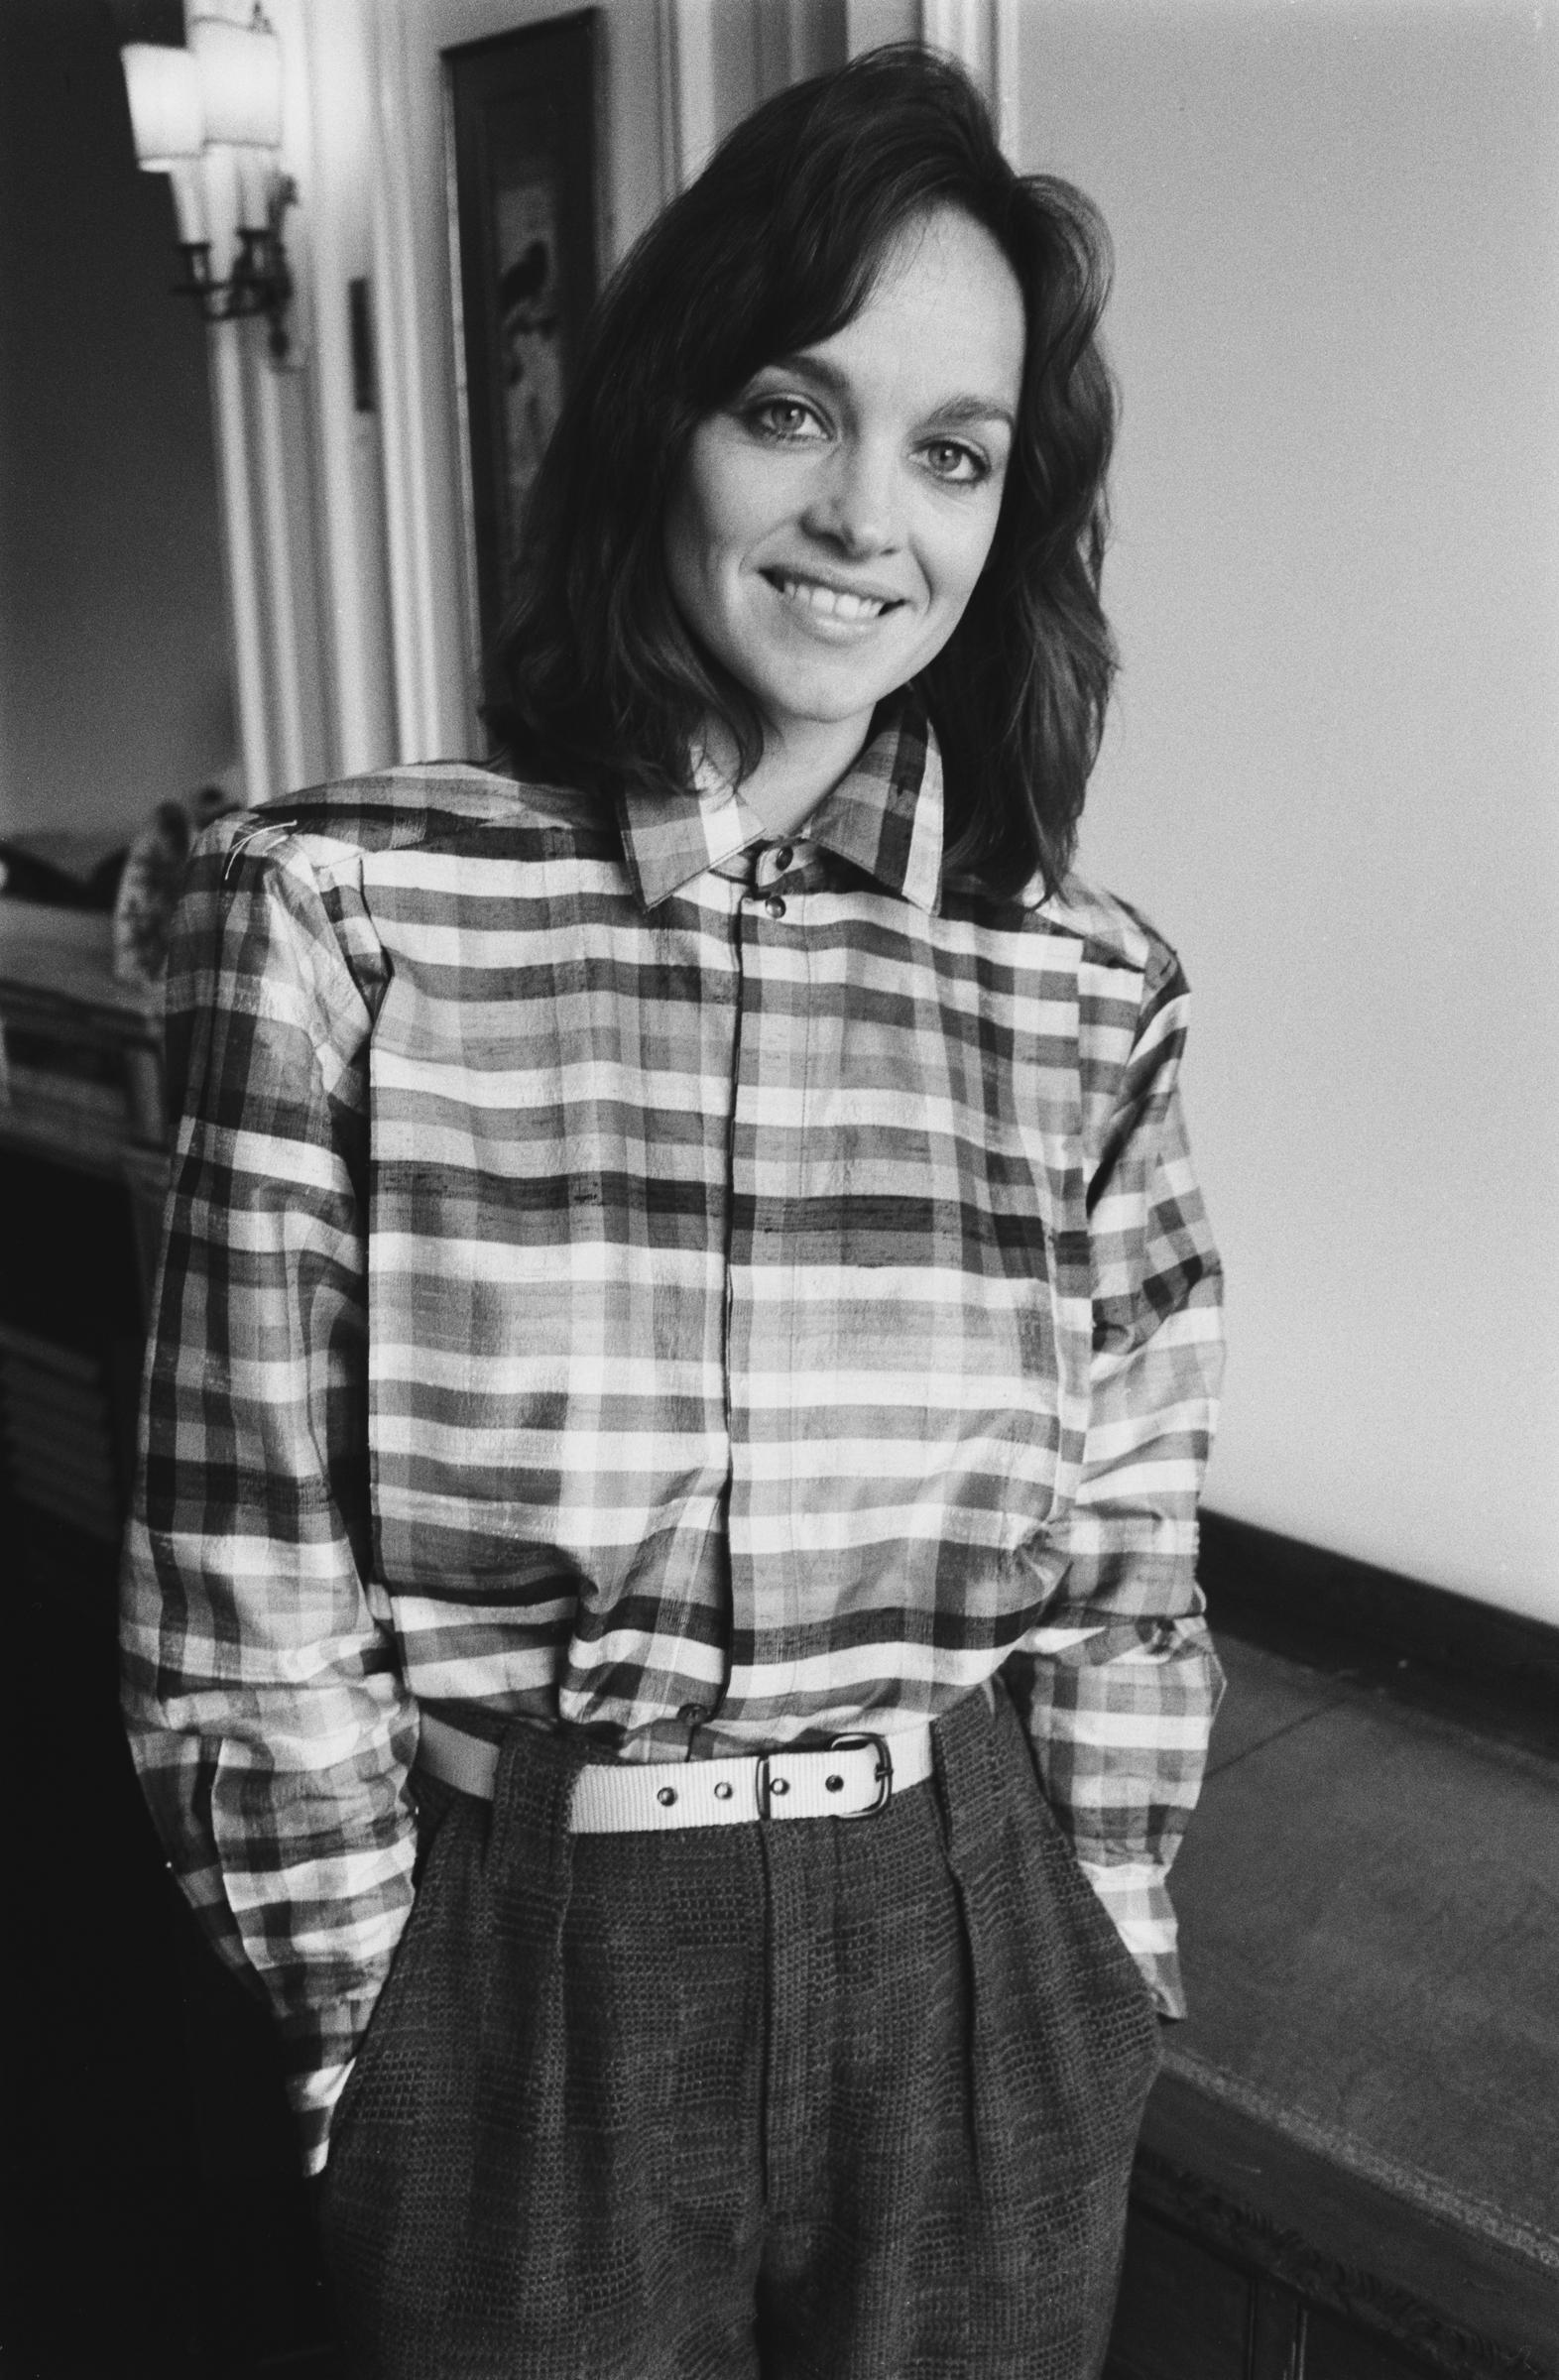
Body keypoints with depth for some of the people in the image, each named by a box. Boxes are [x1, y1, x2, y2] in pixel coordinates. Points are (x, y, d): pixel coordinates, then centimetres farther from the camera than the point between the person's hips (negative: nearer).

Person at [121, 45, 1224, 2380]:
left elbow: (1123, 1595, 1)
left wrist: (1092, 2029, 4)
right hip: (508, 1986, -1)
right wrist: (377, 2030, -4)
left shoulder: (1092, 997, -6)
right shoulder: (337, 915, -12)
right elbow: (246, 1591, -8)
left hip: (968, 1976, 2)